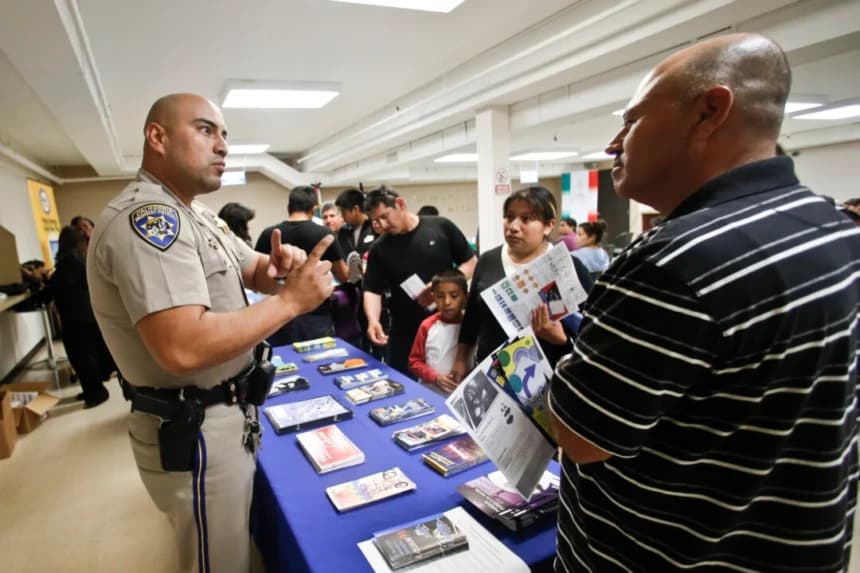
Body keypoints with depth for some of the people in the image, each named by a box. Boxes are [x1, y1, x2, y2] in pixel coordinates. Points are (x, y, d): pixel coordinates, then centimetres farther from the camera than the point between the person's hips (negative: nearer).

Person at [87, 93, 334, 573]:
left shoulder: (198, 216, 9)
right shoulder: (144, 217, -24)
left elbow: (257, 273, 15)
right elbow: (184, 349, -34)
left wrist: (279, 267, -10)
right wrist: (291, 299, -28)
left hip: (227, 413, 10)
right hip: (195, 431, -10)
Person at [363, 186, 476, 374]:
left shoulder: (441, 227, -4)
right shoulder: (379, 248, 1)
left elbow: (470, 262, 1)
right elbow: (372, 290, -1)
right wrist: (373, 320, -21)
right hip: (405, 332, 2)